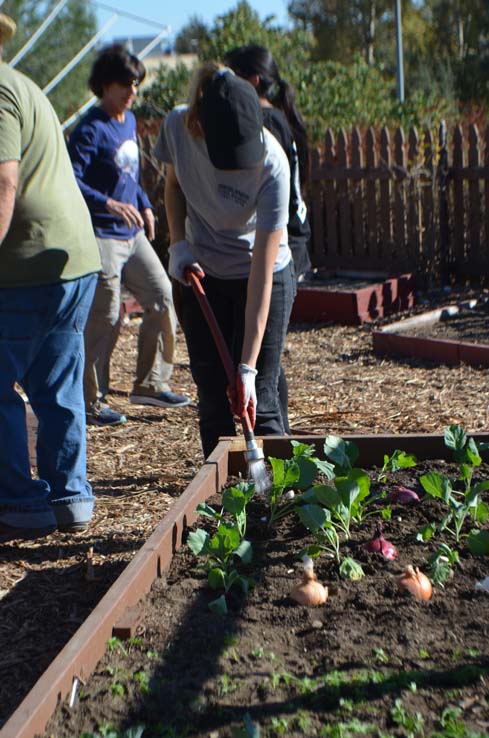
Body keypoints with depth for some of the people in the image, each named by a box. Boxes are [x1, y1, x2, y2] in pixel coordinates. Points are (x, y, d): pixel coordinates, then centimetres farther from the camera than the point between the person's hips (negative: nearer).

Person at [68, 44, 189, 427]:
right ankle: (92, 400, 8)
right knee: (105, 317, -5)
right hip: (102, 235, -9)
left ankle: (151, 383, 20)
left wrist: (145, 206, 16)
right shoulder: (90, 129, -13)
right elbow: (72, 181, -21)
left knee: (162, 297, 7)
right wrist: (109, 204, -31)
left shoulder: (130, 120, 13)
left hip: (133, 234, 9)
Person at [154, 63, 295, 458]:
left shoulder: (271, 163, -30)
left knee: (257, 402, -6)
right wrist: (178, 244, -8)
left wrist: (247, 367, -32)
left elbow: (261, 277, -31)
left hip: (262, 275, -3)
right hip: (200, 274, 4)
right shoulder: (178, 126, -19)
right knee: (213, 400, 6)